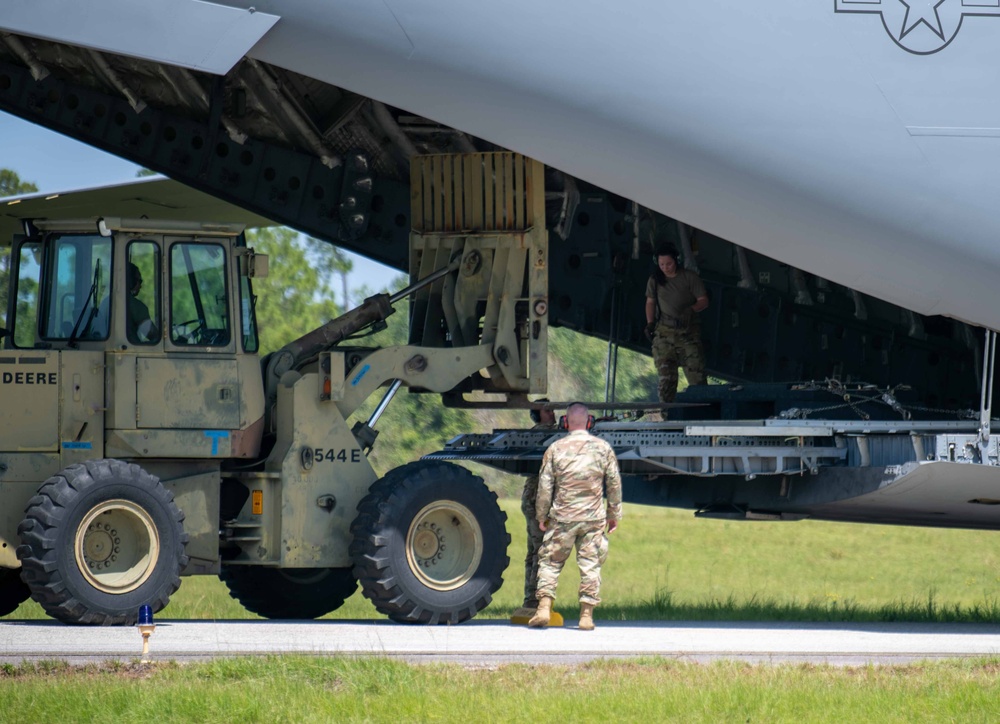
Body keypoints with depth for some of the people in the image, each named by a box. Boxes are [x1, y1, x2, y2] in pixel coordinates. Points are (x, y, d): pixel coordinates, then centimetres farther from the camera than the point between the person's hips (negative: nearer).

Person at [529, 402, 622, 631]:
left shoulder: (556, 449, -2)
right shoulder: (603, 448, 2)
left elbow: (545, 485, 1)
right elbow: (614, 484, 7)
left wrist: (541, 515, 12)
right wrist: (614, 514, 17)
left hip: (562, 518, -1)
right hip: (594, 518, 1)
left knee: (550, 561, 8)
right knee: (590, 564, 5)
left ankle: (544, 608, -2)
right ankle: (587, 614, 3)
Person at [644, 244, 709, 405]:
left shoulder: (689, 277, 0)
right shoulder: (654, 280, 9)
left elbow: (703, 301, 1)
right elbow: (650, 302, 20)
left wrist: (691, 310, -18)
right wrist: (650, 323, 8)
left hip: (688, 331, -2)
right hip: (664, 330, 2)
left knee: (696, 371, -9)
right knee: (664, 375, -3)